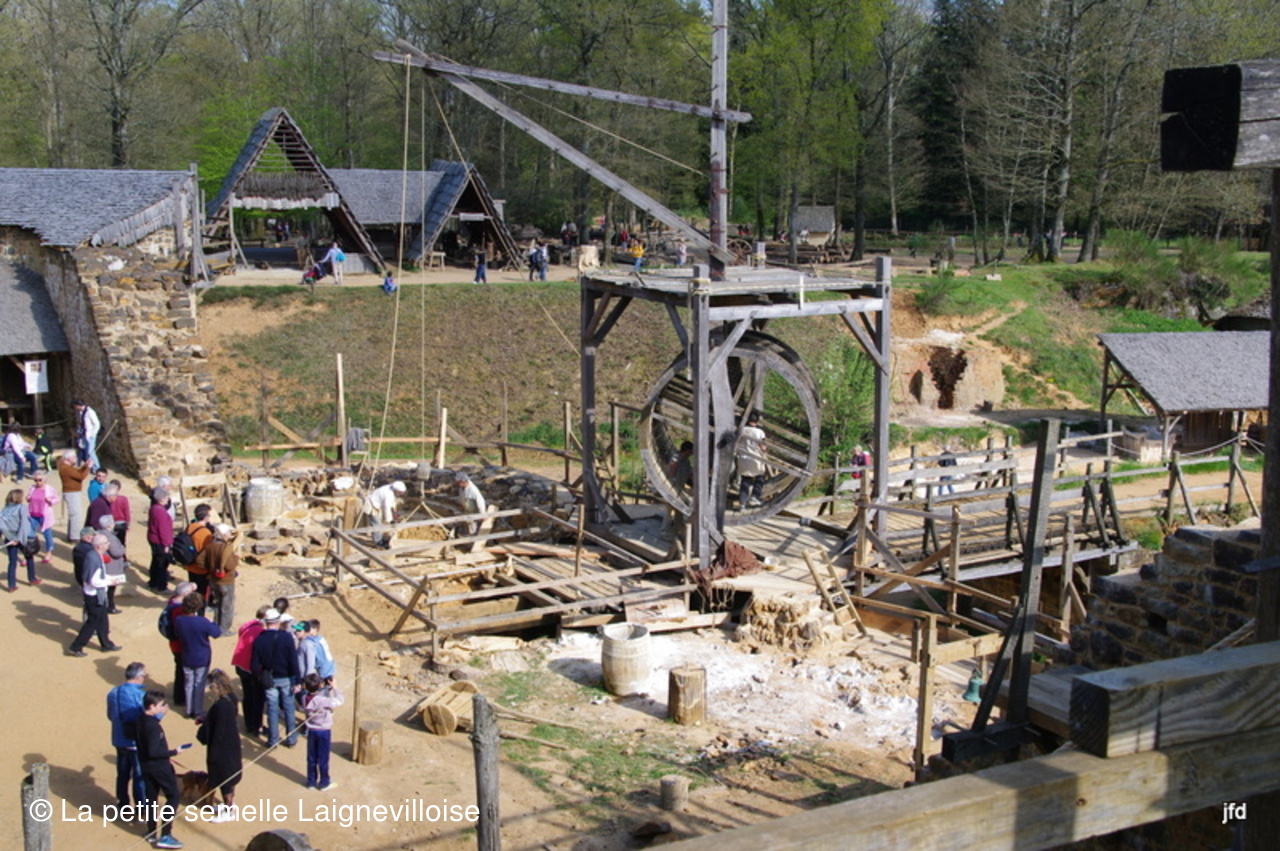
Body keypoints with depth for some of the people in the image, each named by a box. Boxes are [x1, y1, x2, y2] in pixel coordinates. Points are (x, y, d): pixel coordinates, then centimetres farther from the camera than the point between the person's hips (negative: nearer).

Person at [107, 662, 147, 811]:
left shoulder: (113, 693, -2)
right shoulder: (141, 695, -23)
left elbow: (110, 715, 9)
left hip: (119, 741, 6)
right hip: (137, 743, -6)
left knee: (122, 775, 19)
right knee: (140, 777, 7)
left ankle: (122, 804, 30)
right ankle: (141, 809, 15)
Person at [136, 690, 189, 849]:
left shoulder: (142, 720, 2)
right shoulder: (153, 726, -27)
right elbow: (154, 751, -29)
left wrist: (161, 713, 14)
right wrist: (174, 752, -19)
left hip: (146, 766, 9)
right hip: (159, 767, -9)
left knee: (151, 798, 18)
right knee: (173, 797, 2)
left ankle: (151, 834, 28)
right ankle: (165, 836, -1)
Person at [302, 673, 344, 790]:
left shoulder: (305, 699, -10)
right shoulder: (323, 701, -29)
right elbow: (339, 701, -21)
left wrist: (327, 687, -1)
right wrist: (333, 686, -16)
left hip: (311, 731, 5)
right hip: (324, 732, -5)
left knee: (311, 758, 17)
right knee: (323, 759, 10)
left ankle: (311, 782, 29)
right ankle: (324, 783, 23)